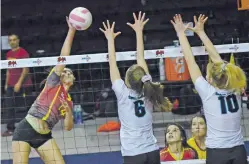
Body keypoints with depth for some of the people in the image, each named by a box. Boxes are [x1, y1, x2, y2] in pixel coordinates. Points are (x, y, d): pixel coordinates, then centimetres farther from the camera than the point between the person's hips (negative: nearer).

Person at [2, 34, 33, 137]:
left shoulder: (23, 52, -8)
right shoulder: (8, 54, 13)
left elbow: (25, 69, -12)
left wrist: (19, 83, -17)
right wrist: (6, 83, 15)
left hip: (23, 84, -7)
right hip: (11, 85, 7)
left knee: (25, 106, -2)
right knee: (9, 106, 2)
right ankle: (10, 129, 6)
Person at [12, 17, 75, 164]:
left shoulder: (69, 101, 16)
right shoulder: (54, 83, 3)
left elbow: (68, 127, 11)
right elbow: (64, 56, -5)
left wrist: (68, 112, -8)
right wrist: (72, 30, -10)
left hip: (44, 136, 6)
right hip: (26, 129, -6)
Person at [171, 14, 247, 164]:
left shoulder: (208, 92, -9)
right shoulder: (235, 90, 2)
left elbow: (190, 60, -3)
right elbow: (216, 58, 10)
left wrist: (181, 33, 6)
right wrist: (201, 32, 17)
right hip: (239, 152, 4)